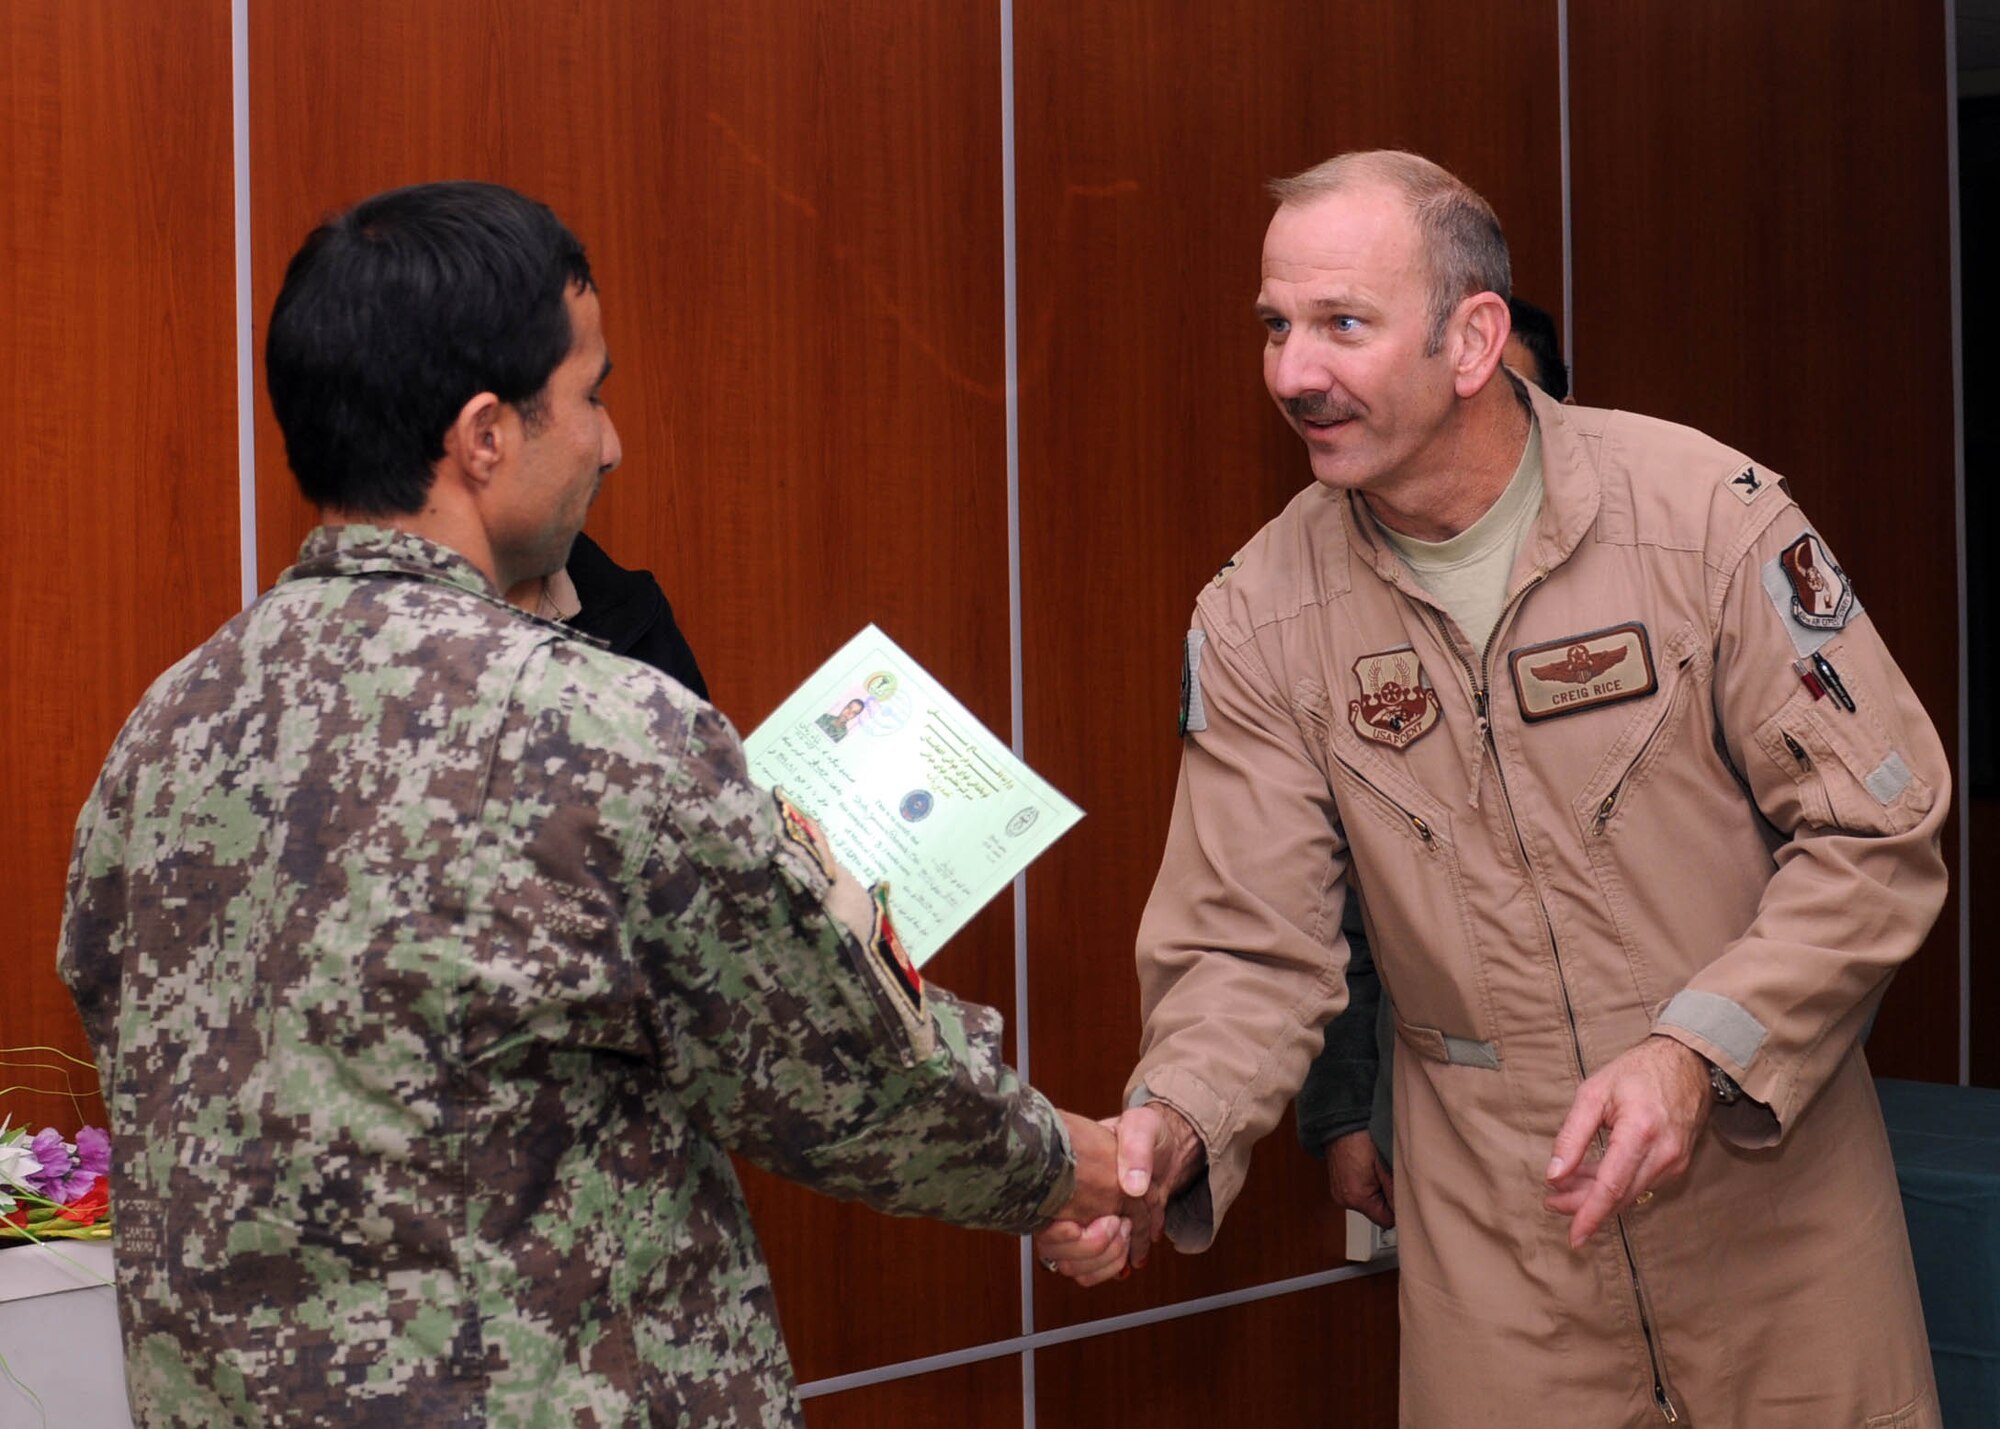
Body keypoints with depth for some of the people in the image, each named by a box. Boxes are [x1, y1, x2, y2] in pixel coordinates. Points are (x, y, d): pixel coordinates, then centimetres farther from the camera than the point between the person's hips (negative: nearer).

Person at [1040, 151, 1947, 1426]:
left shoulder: (1704, 511, -11)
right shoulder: (1255, 618, -6)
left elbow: (1876, 829, -9)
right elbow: (1253, 950, -4)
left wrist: (1700, 1051, -21)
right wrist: (1170, 1121, -24)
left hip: (1770, 1176, 0)